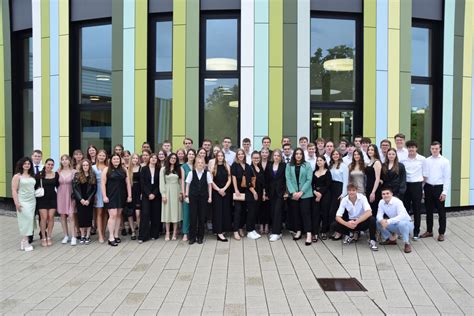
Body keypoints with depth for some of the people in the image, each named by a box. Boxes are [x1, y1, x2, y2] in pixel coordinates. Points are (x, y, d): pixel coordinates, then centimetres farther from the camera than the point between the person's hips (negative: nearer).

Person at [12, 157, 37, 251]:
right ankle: (26, 241, -2)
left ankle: (25, 240, 12)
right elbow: (14, 190, -8)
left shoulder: (32, 176, 12)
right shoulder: (17, 176, -4)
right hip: (22, 201, -5)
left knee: (29, 220, 4)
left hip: (32, 201, 5)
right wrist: (16, 203, -15)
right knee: (26, 219, -10)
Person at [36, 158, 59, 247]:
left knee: (51, 217, 1)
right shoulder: (39, 175, -5)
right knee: (44, 217, -5)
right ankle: (43, 238, 6)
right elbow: (35, 186, -2)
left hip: (53, 198, 2)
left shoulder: (56, 174, 3)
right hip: (42, 198, -2)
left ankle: (49, 237, 11)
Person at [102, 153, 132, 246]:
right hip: (111, 196, -4)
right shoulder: (106, 170, -1)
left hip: (121, 196, 4)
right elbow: (103, 183, -4)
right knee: (113, 215, -10)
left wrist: (129, 195, 4)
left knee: (118, 215, 9)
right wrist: (104, 196, -10)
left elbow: (127, 183, 8)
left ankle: (116, 235, 18)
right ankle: (111, 238, -7)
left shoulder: (124, 170, 8)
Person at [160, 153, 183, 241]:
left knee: (176, 211, 3)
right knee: (167, 212, 0)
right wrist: (163, 194, -8)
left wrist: (181, 193, 0)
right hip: (167, 191, -2)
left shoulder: (178, 169, 9)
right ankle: (167, 233, 6)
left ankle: (175, 233, 8)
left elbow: (180, 182, 8)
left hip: (176, 192, 2)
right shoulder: (163, 169, 2)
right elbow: (161, 182, -2)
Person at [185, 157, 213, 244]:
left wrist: (210, 197, 2)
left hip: (203, 197, 1)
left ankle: (200, 237, 16)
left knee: (202, 217, 5)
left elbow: (209, 185, 5)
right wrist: (186, 196, -1)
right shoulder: (191, 173, -2)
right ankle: (192, 237, 11)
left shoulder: (207, 173, -1)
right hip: (193, 197, 0)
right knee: (192, 217, 1)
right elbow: (187, 185, 3)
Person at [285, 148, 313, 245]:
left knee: (305, 212, -7)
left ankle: (309, 234, -9)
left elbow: (309, 180, -4)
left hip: (305, 194, -2)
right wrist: (293, 192, -12)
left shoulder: (307, 165, 1)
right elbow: (288, 179, -1)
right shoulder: (289, 166, 6)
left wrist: (301, 192, -12)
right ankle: (298, 231, 18)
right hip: (293, 194, 2)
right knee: (295, 212, 6)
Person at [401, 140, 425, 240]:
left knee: (417, 210, 5)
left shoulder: (422, 159, -2)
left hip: (417, 185, -2)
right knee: (405, 208, 7)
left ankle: (416, 232, 15)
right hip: (406, 185, 2)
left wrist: (424, 186, 4)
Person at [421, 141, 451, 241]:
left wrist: (444, 192, -12)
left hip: (439, 188, -3)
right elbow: (424, 175, 6)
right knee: (429, 210, 13)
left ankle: (441, 233, 18)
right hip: (428, 187, 3)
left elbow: (447, 177, -7)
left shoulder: (445, 161, -4)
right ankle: (429, 231, 26)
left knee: (441, 211, 6)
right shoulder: (426, 161, 5)